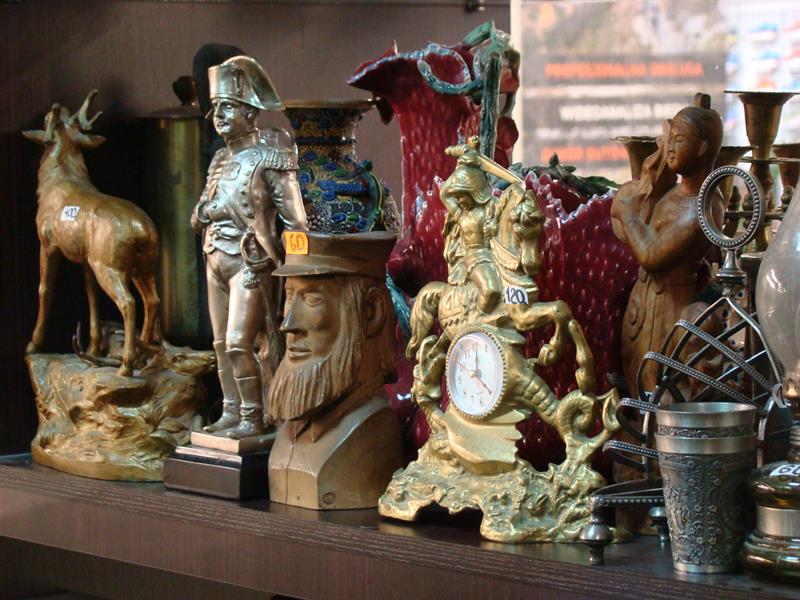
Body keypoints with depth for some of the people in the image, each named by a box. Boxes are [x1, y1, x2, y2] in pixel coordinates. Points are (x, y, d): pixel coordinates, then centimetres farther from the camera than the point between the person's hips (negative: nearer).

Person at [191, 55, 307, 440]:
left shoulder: (269, 157, -9)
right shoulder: (221, 159, 14)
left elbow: (293, 216, -11)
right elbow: (204, 210, 23)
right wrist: (203, 214, 1)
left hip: (249, 260, -8)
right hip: (216, 259, 8)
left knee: (239, 342, -11)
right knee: (222, 343, 10)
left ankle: (253, 419, -4)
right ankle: (231, 413, 18)